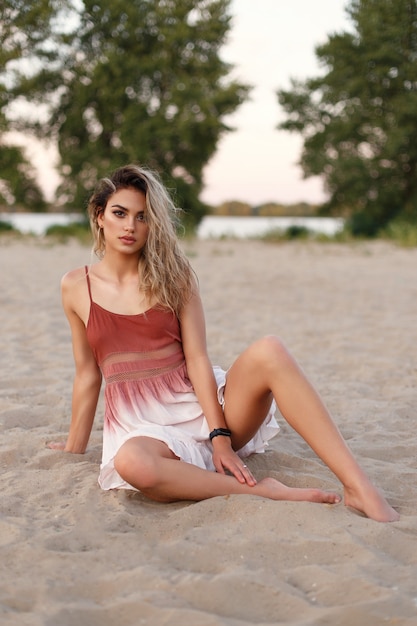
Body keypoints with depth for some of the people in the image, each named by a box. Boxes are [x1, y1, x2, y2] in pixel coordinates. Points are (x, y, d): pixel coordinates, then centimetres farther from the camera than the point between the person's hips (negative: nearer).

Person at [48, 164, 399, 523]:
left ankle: (359, 487, -35)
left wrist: (220, 436, -14)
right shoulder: (77, 287, 6)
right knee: (132, 461, -40)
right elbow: (88, 375, 12)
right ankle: (260, 492, -28)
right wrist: (75, 448, 16)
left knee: (269, 351, -29)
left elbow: (197, 358, -3)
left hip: (198, 405, 1)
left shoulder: (172, 273, 5)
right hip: (139, 424, -1)